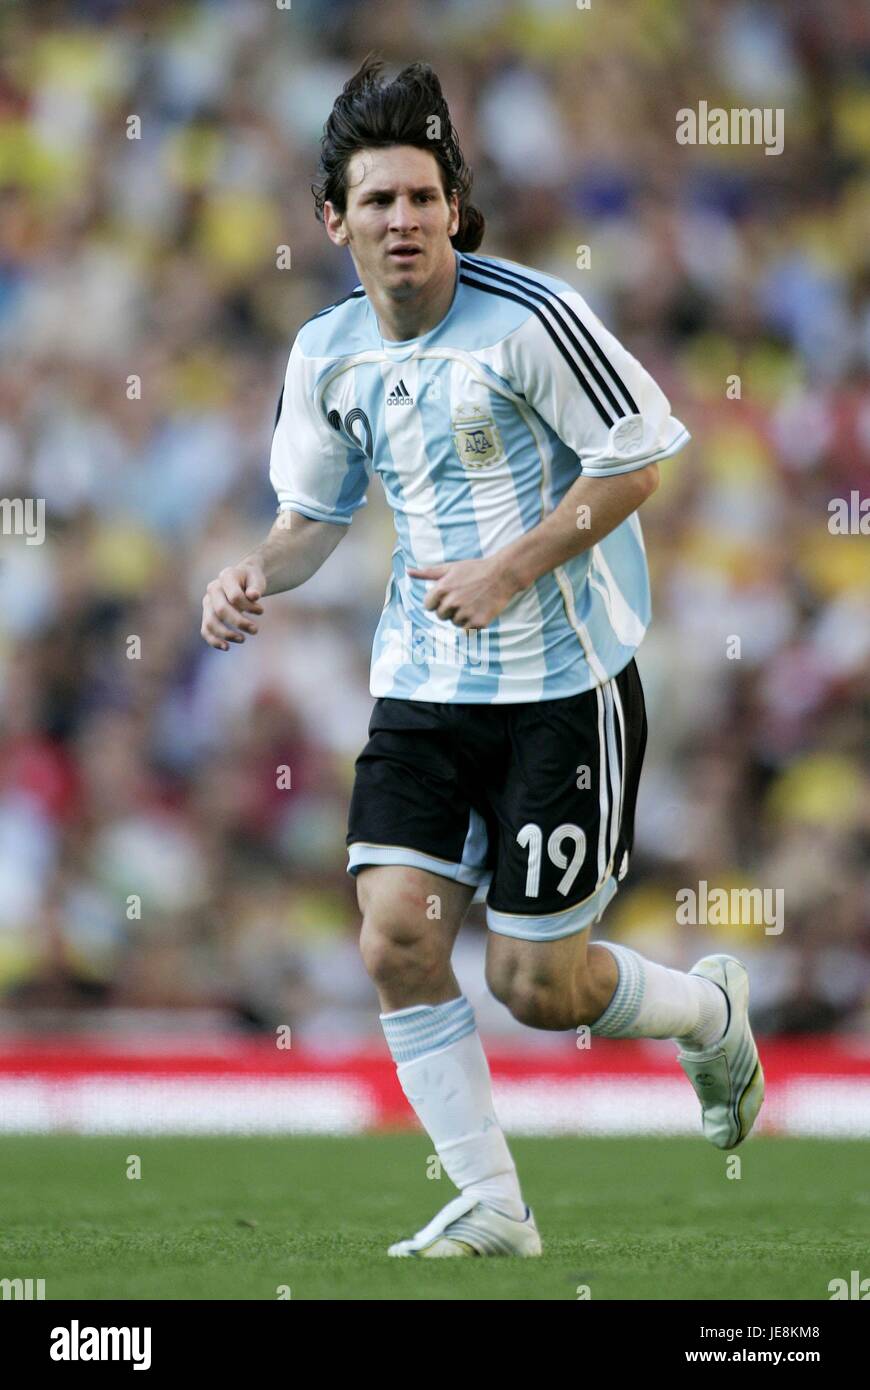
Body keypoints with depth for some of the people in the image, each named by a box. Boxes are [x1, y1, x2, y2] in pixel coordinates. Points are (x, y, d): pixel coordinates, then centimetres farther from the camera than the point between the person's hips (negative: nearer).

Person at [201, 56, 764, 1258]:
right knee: (396, 942, -8)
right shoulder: (328, 354, 3)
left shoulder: (530, 320, -15)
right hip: (423, 691, 5)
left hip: (565, 685, -5)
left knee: (536, 985, -2)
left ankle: (711, 1011, 30)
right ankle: (490, 1205, 5)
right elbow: (317, 509, 16)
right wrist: (256, 576, -5)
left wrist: (512, 571, -19)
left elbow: (636, 459, -11)